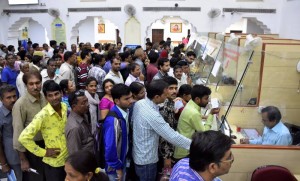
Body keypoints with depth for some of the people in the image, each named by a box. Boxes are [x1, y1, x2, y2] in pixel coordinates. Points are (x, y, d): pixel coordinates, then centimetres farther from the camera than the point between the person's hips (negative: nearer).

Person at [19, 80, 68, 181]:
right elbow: (24, 137, -23)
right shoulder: (43, 115, -21)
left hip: (69, 159, 5)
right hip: (53, 164, -5)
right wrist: (43, 152, -17)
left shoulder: (65, 107, -3)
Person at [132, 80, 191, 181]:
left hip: (138, 154, 8)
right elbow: (172, 136, -30)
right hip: (146, 159, -8)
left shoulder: (138, 103, -8)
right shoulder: (152, 115, -34)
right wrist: (193, 144, -21)